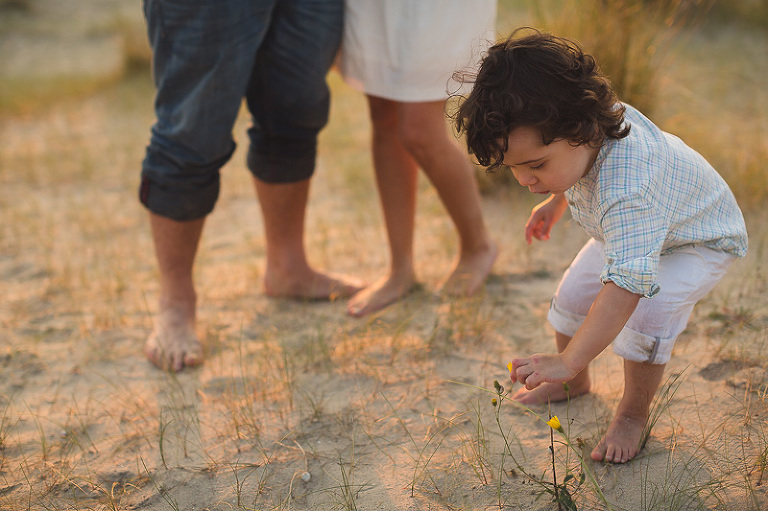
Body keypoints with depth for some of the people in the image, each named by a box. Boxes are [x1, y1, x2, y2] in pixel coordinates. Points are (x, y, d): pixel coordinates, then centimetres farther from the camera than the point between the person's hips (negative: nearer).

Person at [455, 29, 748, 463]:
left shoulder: (628, 192, -50)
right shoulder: (583, 128, -25)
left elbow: (625, 285, -53)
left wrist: (567, 361, -54)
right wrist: (556, 202, 13)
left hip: (701, 240, -8)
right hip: (626, 229, 8)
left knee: (645, 314, -27)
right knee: (574, 293, 6)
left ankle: (634, 413, 1)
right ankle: (575, 384, 34)